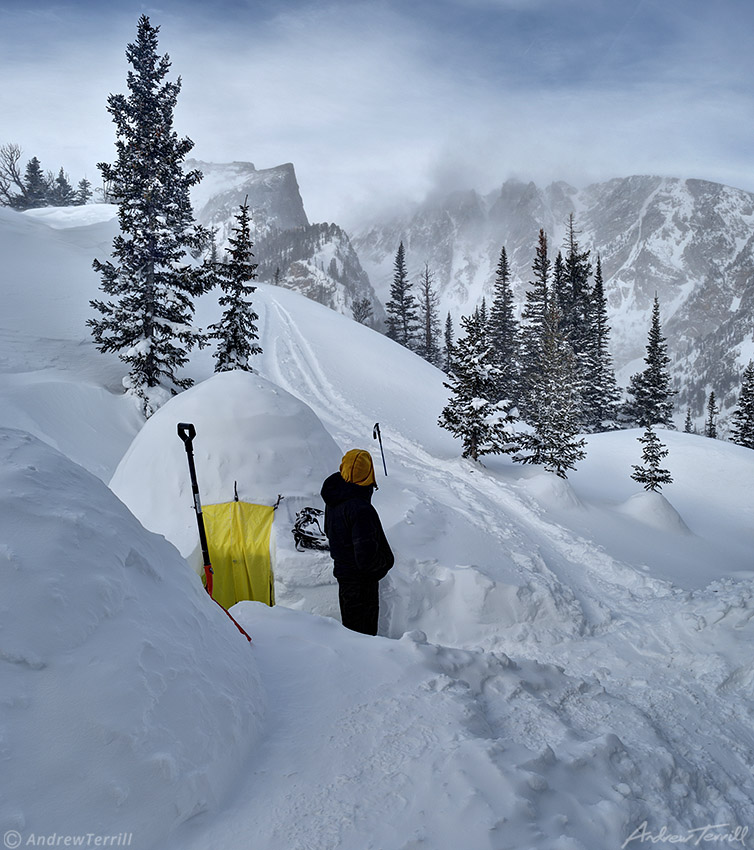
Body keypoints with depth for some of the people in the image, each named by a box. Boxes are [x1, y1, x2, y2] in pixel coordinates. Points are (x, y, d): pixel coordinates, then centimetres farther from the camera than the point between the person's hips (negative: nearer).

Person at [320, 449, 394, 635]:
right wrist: (386, 560, -11)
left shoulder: (333, 499, -2)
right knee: (364, 632, 7)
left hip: (342, 569, 9)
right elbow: (366, 558, -30)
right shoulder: (360, 509, -30)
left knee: (350, 627, 24)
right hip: (361, 578, -9)